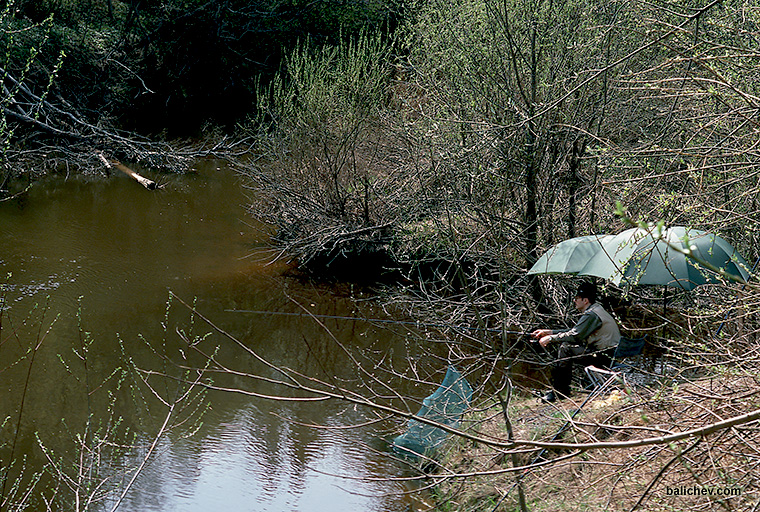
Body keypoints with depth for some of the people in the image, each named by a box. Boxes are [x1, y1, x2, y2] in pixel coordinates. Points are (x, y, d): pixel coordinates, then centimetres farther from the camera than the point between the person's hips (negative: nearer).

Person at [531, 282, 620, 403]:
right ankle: (562, 388, 15)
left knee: (565, 349, -15)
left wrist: (550, 338, -7)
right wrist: (548, 332, 17)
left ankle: (558, 391, -9)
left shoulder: (591, 315, -16)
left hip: (605, 356, -11)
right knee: (566, 344, 14)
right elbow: (574, 331, 19)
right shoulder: (597, 310, 16)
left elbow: (574, 336, -19)